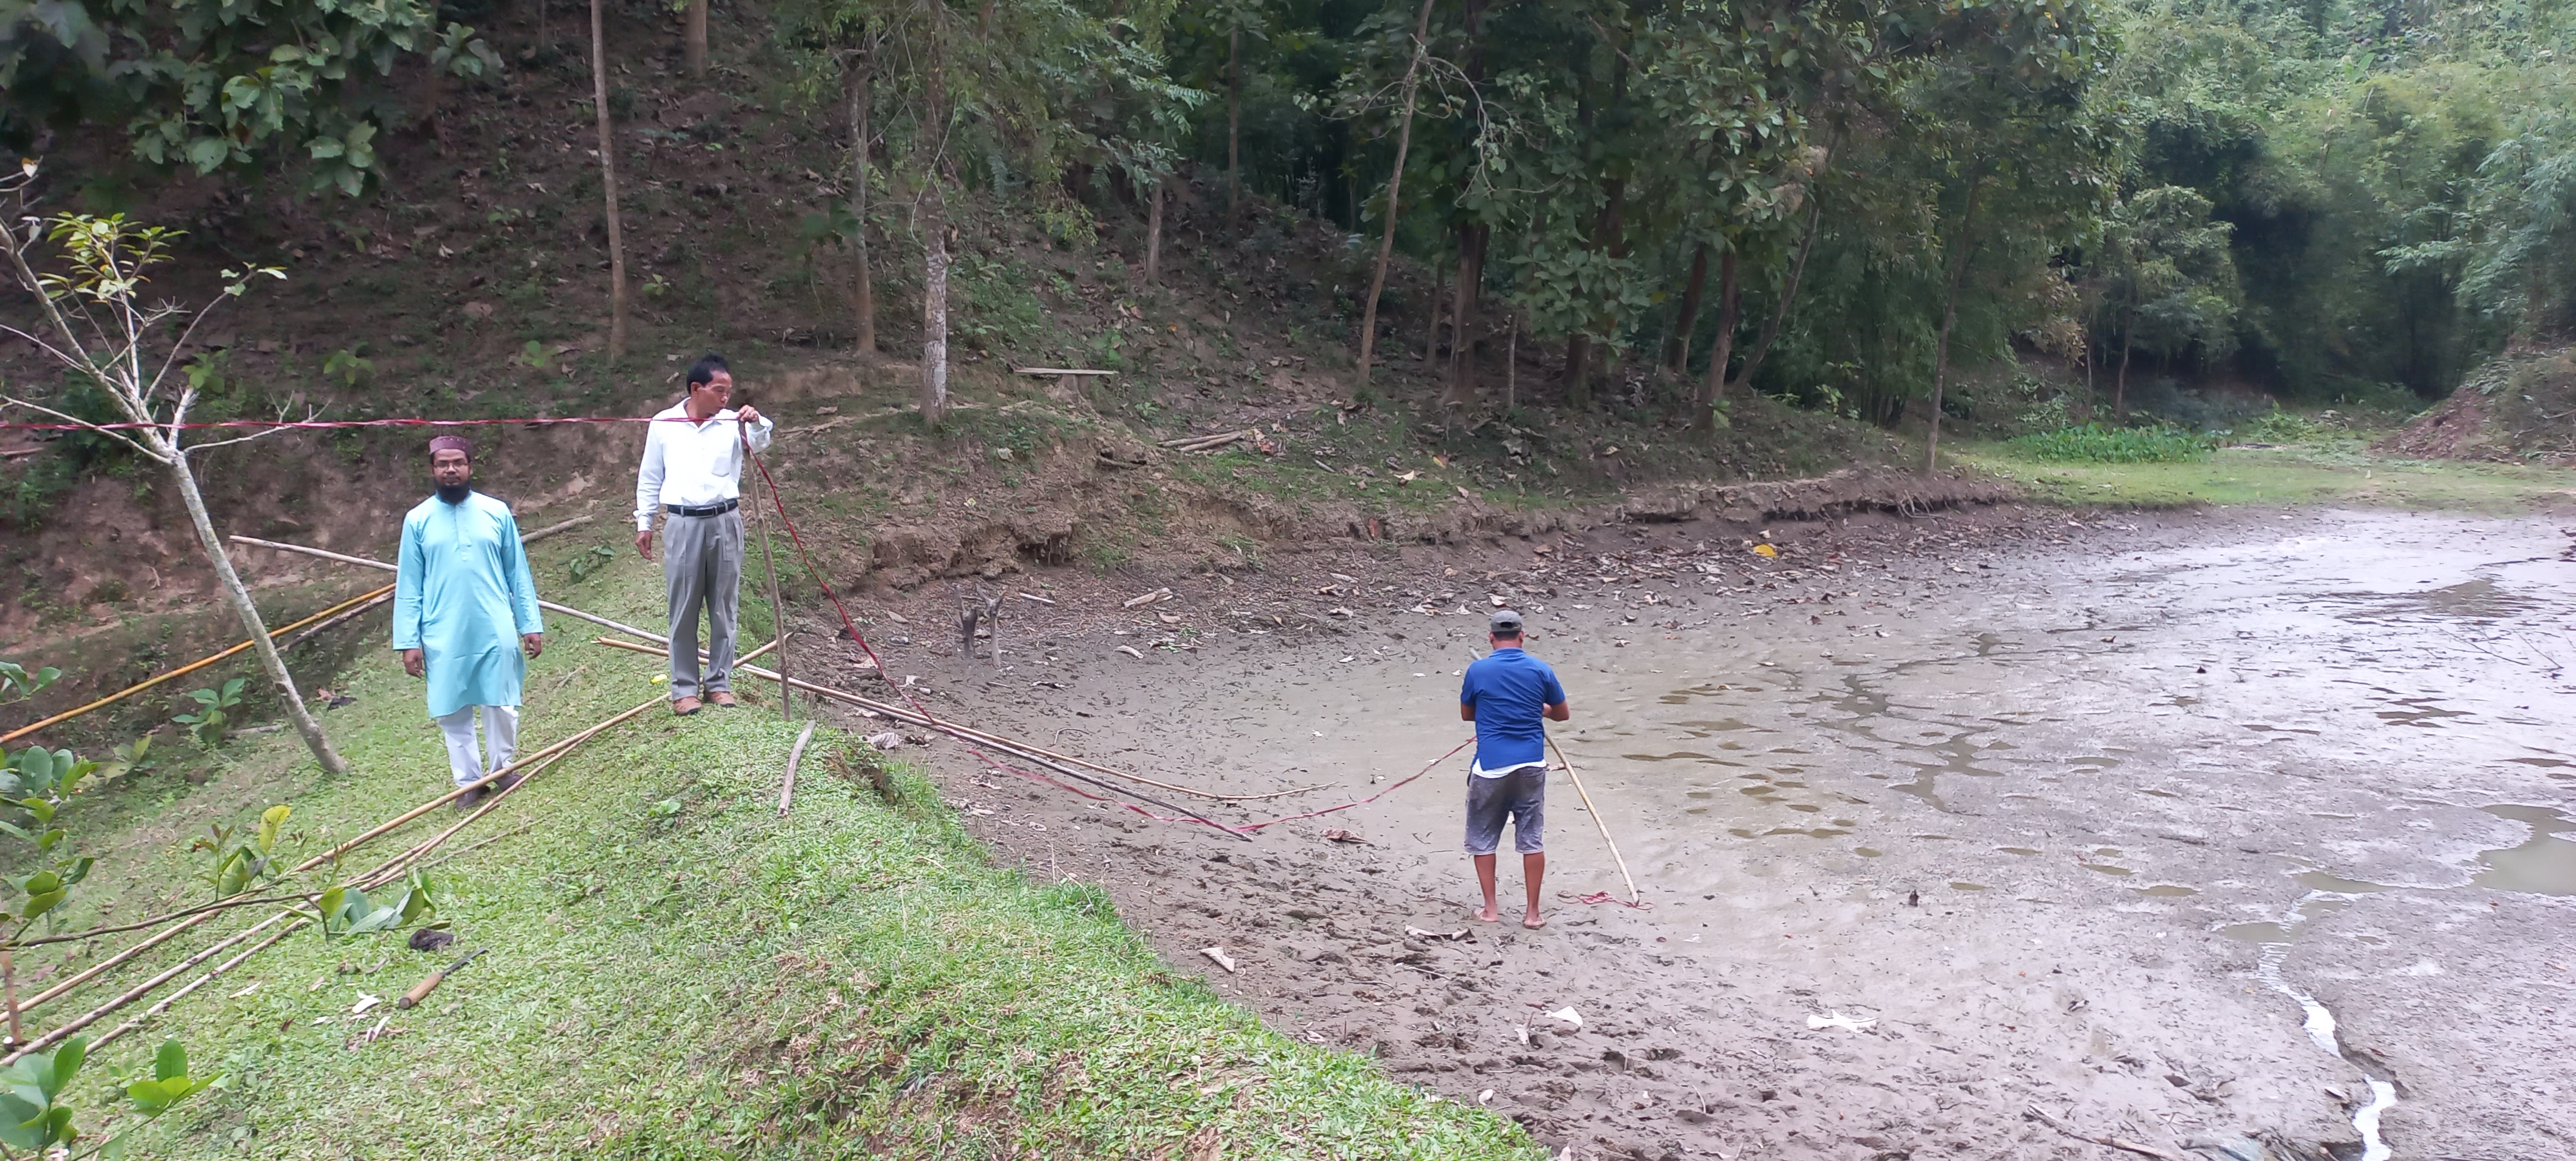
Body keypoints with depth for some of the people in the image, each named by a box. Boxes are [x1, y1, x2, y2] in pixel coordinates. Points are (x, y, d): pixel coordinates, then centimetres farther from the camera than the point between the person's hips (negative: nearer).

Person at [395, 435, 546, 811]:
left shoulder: (497, 512, 3)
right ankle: (469, 781, 17)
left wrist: (531, 624, 2)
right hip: (444, 637, 0)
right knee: (453, 713, 6)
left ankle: (502, 769, 23)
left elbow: (518, 574, 6)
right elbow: (408, 586, 3)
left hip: (496, 632, 0)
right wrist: (409, 641, -2)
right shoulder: (418, 520, 2)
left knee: (501, 705, 6)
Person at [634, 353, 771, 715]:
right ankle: (684, 688, 10)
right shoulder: (663, 424, 2)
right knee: (683, 610, 3)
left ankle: (719, 682, 17)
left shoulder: (732, 422, 2)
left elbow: (761, 444, -17)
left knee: (723, 607, 7)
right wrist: (644, 523, 8)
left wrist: (756, 423, -37)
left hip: (725, 522, 1)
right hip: (682, 523, -1)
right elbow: (649, 479, 9)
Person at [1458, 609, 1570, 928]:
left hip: (1491, 767, -2)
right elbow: (1563, 713, 11)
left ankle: (1490, 909, 14)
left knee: (1482, 838, 13)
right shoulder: (1540, 670, -1)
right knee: (1532, 839, 9)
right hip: (1531, 765, 2)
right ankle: (1532, 912, 11)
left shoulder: (1478, 670, -5)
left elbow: (1466, 714, 8)